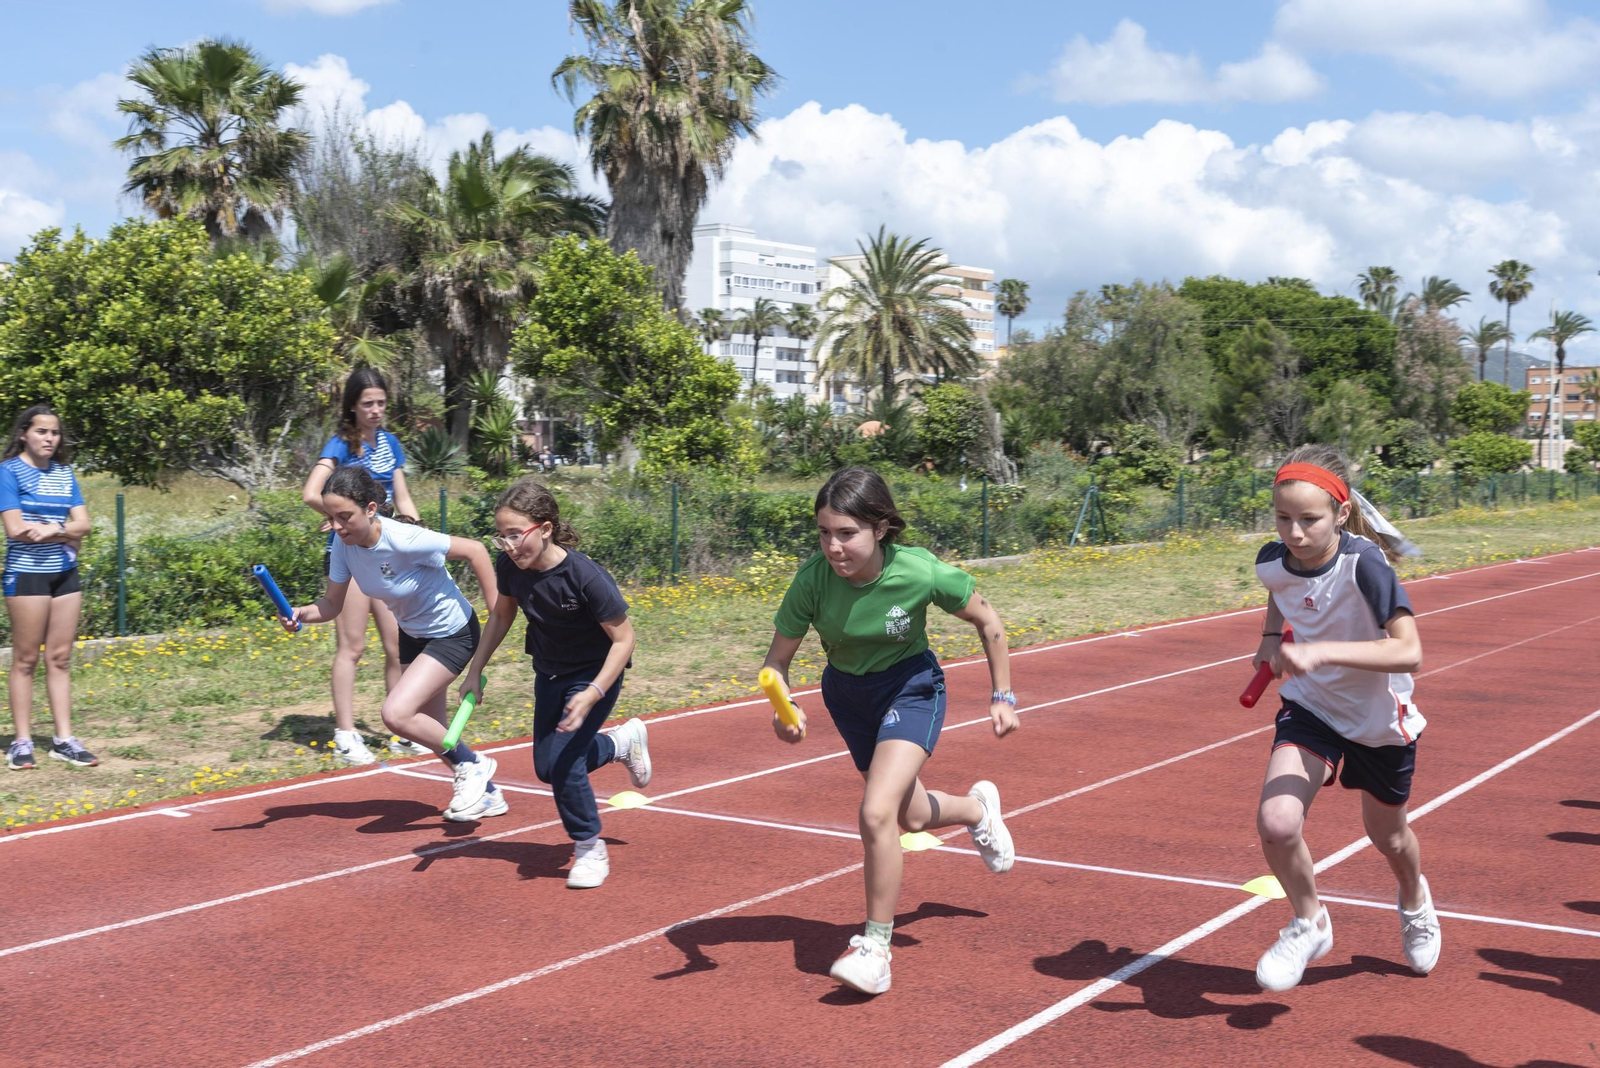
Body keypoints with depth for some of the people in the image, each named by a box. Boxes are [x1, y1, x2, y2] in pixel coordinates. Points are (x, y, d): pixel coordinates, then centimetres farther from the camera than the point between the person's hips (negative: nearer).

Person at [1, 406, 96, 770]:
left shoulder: (64, 473, 11)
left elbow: (82, 525, 3)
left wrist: (52, 529, -15)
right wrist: (66, 534, -9)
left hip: (65, 573, 5)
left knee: (60, 658, 6)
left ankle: (64, 739, 9)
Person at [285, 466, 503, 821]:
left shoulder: (404, 540, -34)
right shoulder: (344, 545, -15)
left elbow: (474, 550, -25)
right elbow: (333, 604, -7)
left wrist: (498, 615, -21)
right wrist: (303, 614, -29)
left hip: (452, 633, -8)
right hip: (412, 633, 8)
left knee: (396, 714, -21)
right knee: (431, 729, 16)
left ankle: (472, 765, 3)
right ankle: (486, 793, 38)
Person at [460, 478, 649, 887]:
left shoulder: (586, 577, -34)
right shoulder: (509, 566, -18)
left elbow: (623, 638, -25)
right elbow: (502, 615, 3)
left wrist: (591, 695, -34)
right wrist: (475, 670, 2)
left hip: (596, 672, -6)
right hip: (549, 671, 6)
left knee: (561, 760, -16)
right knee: (546, 768, 11)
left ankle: (591, 849, 8)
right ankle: (624, 742, 37)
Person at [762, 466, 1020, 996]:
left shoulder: (921, 573, -31)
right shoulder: (813, 579, -27)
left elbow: (987, 621, -11)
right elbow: (778, 659, -16)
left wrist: (1002, 696, -6)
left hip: (911, 689, -4)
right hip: (847, 695, 4)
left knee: (876, 813, -24)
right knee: (912, 816, 20)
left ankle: (875, 947, -6)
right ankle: (978, 808, 56)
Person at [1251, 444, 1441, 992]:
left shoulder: (1364, 566, -30)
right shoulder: (1273, 562, -14)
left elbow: (1408, 651, -41)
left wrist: (1322, 652, -49)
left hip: (1380, 719, -3)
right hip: (1309, 706, 3)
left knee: (1387, 835, 20)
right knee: (1276, 822, -20)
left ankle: (1415, 899, 57)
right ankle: (1308, 923, 9)